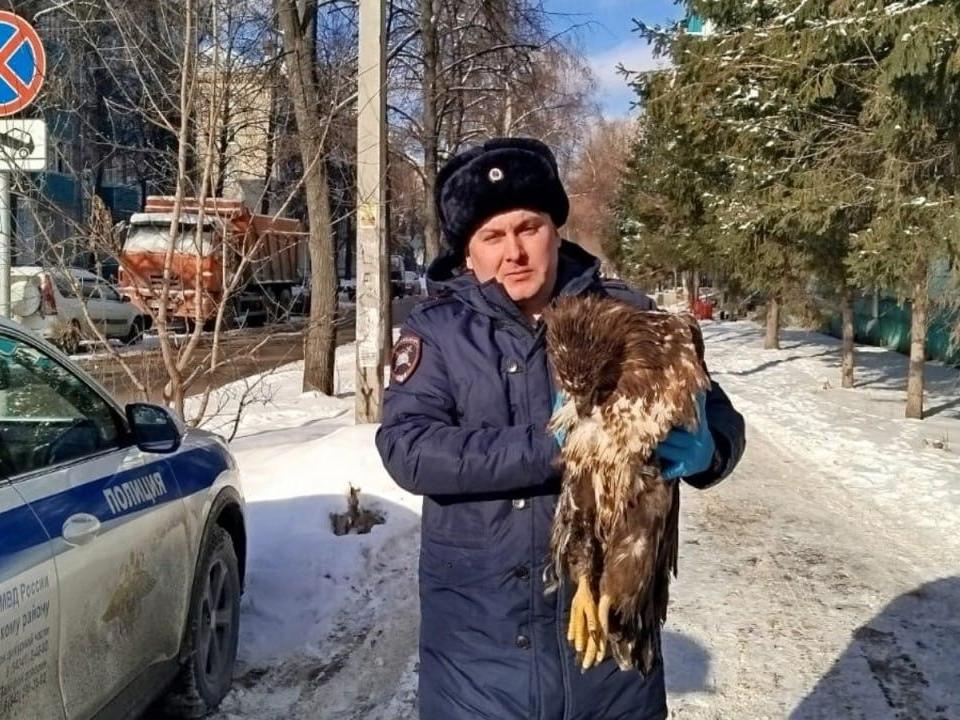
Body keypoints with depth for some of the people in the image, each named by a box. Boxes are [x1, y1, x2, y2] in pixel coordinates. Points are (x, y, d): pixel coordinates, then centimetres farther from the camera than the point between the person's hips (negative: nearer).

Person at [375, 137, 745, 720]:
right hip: (481, 636, -1)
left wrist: (704, 450, -23)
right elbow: (407, 449, -16)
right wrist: (549, 448, -27)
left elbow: (718, 417, 1)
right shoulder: (437, 331, -3)